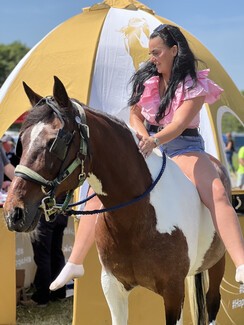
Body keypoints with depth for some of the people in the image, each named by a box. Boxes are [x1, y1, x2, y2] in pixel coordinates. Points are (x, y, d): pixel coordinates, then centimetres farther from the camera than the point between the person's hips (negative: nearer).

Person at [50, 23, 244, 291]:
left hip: (183, 146, -4)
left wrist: (155, 140, -43)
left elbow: (179, 124, -24)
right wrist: (145, 137, -14)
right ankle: (74, 263, -3)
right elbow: (134, 116, 8)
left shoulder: (195, 84, -11)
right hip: (146, 143, 4)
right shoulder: (146, 78, 3)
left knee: (217, 194, -30)